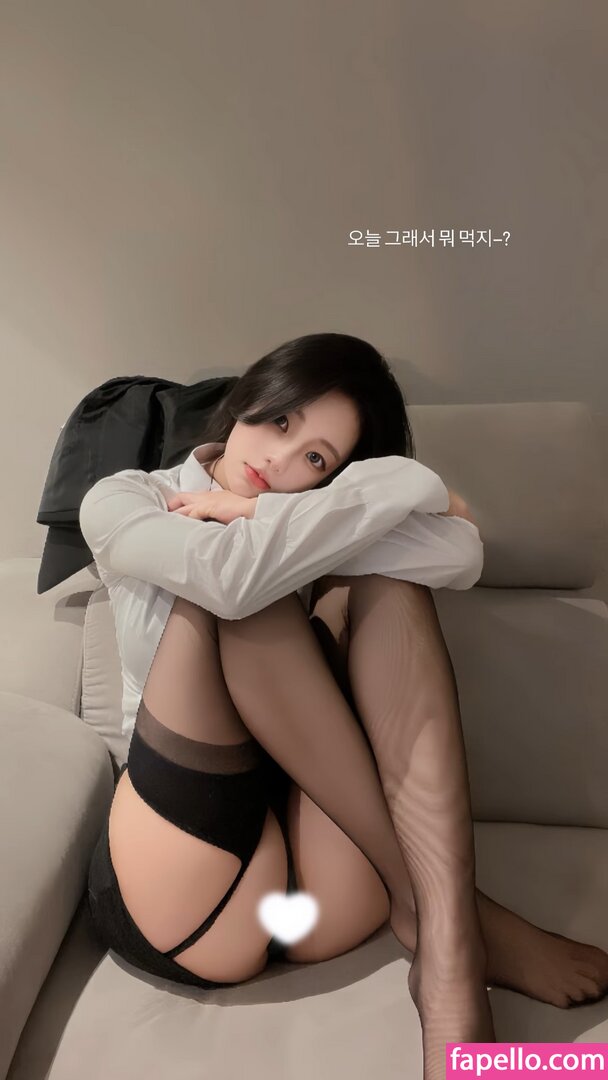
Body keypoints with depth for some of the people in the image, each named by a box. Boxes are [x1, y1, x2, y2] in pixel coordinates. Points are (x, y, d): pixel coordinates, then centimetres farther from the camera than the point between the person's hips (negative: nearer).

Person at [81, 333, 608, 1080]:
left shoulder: (317, 540, 12)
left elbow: (462, 556, -12)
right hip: (190, 892, -2)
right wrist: (398, 484, -13)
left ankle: (447, 943, -28)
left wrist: (265, 515, -13)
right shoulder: (123, 501, 5)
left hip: (324, 882, 3)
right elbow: (229, 574, -22)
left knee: (380, 580, -18)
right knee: (246, 594, -23)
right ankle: (430, 903, -19)